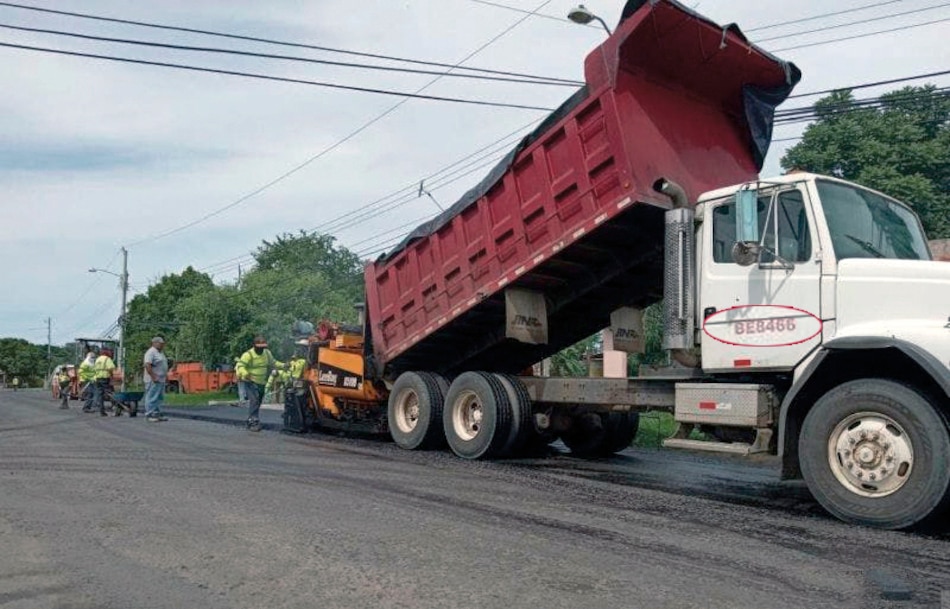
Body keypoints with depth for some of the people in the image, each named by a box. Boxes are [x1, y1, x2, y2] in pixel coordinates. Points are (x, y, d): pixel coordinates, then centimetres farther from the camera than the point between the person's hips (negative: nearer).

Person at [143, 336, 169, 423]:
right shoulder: (151, 352, -13)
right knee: (152, 398, -7)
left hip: (161, 379, 10)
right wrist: (153, 377, -24)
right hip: (153, 380, -10)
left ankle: (157, 414, 18)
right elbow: (147, 365, -22)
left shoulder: (161, 352, 18)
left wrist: (166, 374, 16)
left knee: (160, 398, 12)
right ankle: (149, 415, -4)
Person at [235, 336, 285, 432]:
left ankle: (250, 421, 26)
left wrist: (283, 366, 3)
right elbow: (240, 365, -24)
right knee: (254, 401, -18)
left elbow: (273, 363, 19)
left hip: (261, 383, 7)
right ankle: (254, 422, -19)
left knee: (258, 402, 13)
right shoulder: (248, 354, -16)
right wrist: (245, 373, -44)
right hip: (251, 382, -7)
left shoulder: (267, 353, 5)